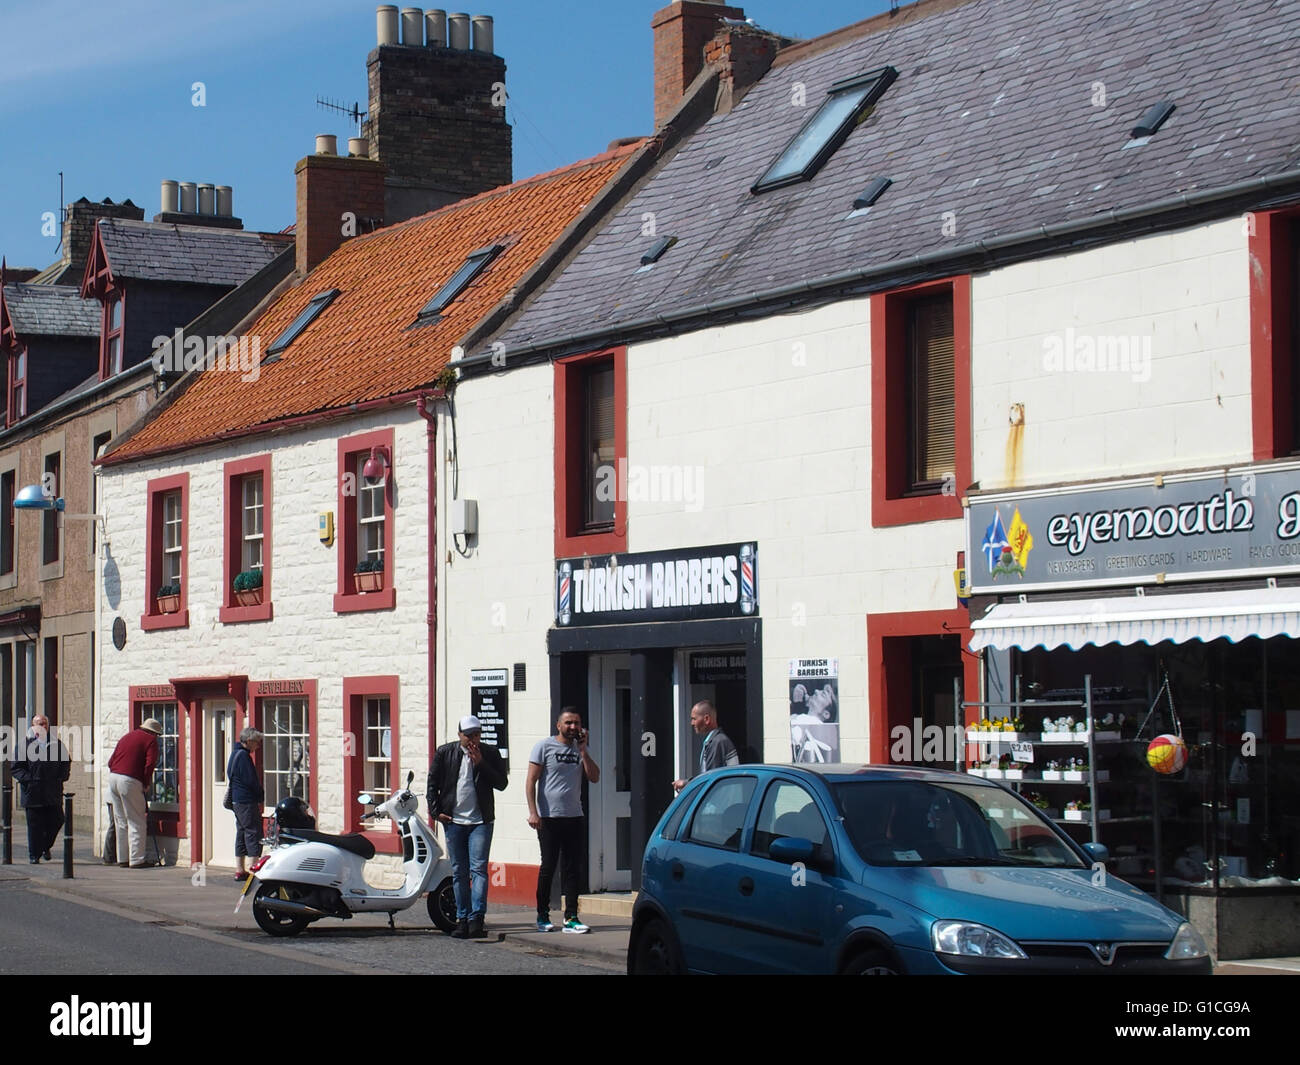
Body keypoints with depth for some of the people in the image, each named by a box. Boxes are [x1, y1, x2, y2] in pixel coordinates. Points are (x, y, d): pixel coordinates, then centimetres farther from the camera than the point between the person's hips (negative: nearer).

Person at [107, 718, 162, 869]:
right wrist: (146, 784, 1)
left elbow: (111, 761, 20)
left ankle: (122, 858, 17)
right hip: (130, 781, -7)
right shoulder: (151, 740, 3)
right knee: (136, 822, -2)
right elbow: (150, 764, -11)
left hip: (113, 777, 7)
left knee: (121, 822, 14)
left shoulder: (127, 736, 23)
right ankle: (136, 860, -4)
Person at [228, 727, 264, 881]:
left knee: (242, 833, 12)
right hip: (247, 802, -10)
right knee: (254, 833, -8)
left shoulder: (235, 753, 17)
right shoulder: (243, 755, -14)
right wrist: (261, 798, -5)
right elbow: (251, 780, -18)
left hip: (237, 800, 10)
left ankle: (239, 870, 14)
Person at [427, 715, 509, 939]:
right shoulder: (444, 753, 6)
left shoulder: (490, 754, 4)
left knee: (478, 869, -11)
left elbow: (501, 784, -3)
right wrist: (436, 811, 2)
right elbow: (432, 783, 11)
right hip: (453, 820, 2)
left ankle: (476, 919, -15)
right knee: (459, 872, 6)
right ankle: (462, 919, 12)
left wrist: (481, 763, -12)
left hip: (481, 821, -2)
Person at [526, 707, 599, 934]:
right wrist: (533, 812, -13)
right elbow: (531, 781, -4)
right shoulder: (544, 746, -1)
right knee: (548, 866, 0)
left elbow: (594, 777, 3)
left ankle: (571, 918, 4)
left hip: (574, 817, 4)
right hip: (549, 817, -4)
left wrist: (583, 750, -4)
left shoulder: (580, 749, 13)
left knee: (572, 867, 2)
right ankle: (543, 916, 12)